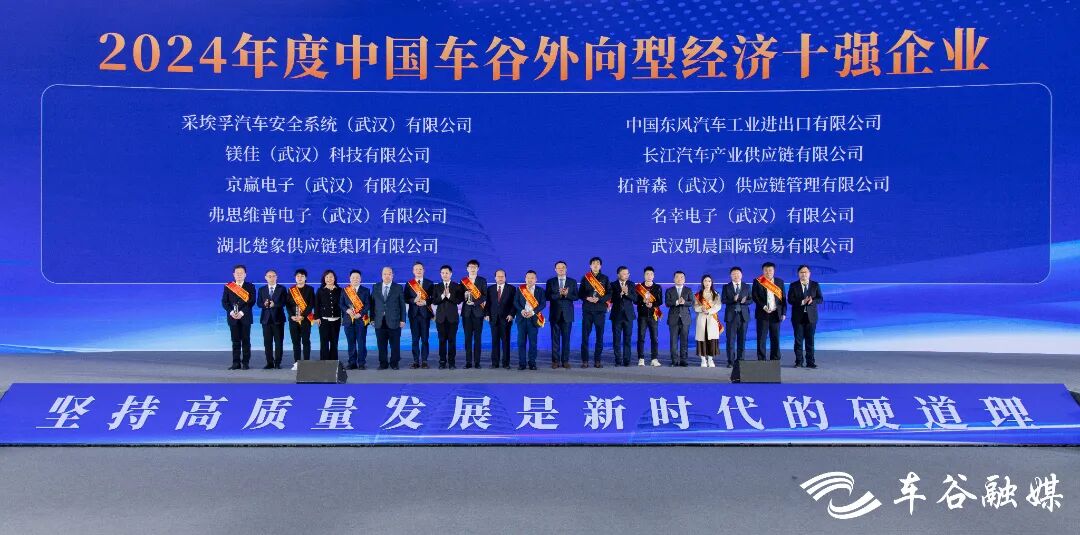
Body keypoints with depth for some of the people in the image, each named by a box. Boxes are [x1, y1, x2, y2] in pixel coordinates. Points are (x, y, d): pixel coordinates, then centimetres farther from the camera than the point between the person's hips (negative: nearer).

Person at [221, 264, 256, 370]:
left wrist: (242, 312, -16)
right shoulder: (228, 287, 10)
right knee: (235, 341, 3)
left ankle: (245, 362, 4)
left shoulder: (250, 287, 5)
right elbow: (224, 302, 4)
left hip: (245, 317, -1)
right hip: (232, 317, 1)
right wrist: (231, 312, -12)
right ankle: (236, 363, 6)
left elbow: (252, 301, -5)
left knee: (246, 340, 0)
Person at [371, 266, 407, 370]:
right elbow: (372, 304, 9)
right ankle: (383, 363, 12)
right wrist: (372, 318, 1)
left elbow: (402, 305, 3)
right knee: (381, 345, 4)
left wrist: (402, 320, -2)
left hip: (394, 321, -2)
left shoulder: (398, 288, 4)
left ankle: (394, 363, 11)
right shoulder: (375, 287, 10)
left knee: (395, 344, 1)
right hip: (379, 322, 2)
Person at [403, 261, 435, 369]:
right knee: (415, 339, 3)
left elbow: (433, 298, 1)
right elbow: (406, 299, 1)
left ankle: (424, 361, 3)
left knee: (425, 339, 0)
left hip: (425, 314, -1)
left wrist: (425, 302, -15)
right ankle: (416, 361, 6)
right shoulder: (409, 284, 7)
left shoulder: (429, 283, 5)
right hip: (413, 314, 1)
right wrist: (414, 300, -16)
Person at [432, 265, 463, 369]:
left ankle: (452, 362, 3)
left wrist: (449, 295, -16)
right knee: (442, 340, 2)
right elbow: (434, 301, 1)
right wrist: (442, 296, -14)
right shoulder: (437, 287, 9)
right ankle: (442, 362, 7)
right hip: (441, 317, 1)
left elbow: (459, 300, -5)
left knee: (452, 340, -1)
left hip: (452, 317, -1)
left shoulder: (457, 286, 4)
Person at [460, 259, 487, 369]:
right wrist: (465, 295, -13)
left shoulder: (482, 280, 6)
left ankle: (477, 362, 0)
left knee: (477, 337, -2)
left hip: (478, 311, -2)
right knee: (468, 337, 1)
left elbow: (485, 296, -2)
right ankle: (468, 362, 2)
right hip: (466, 311, 2)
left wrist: (475, 302, -16)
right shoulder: (463, 281, 12)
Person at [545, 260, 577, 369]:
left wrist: (567, 294, -16)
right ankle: (555, 361, 5)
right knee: (555, 338, 1)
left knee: (566, 338, 1)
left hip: (567, 314, 0)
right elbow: (547, 296, -4)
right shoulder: (550, 282, 7)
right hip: (555, 314, 0)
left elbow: (576, 297, 2)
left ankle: (565, 361, 5)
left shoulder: (573, 282, 9)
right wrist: (559, 294, -17)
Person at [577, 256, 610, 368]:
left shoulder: (605, 278, 8)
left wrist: (599, 299, -12)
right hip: (587, 309, 0)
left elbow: (609, 294, 3)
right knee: (585, 335, -3)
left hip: (600, 309, 0)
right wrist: (587, 298, -11)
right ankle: (585, 360, 2)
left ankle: (597, 360, 6)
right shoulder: (585, 278, 9)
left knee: (600, 335, 0)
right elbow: (580, 294, 8)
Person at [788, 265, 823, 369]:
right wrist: (802, 302, -20)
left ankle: (810, 362, 5)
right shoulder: (793, 286, 4)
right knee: (798, 339, 1)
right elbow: (790, 300, -6)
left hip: (811, 316, 1)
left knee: (810, 340, 2)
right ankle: (799, 361, 7)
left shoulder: (815, 285, 8)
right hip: (798, 316, -1)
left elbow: (820, 299, 1)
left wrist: (812, 301, -20)